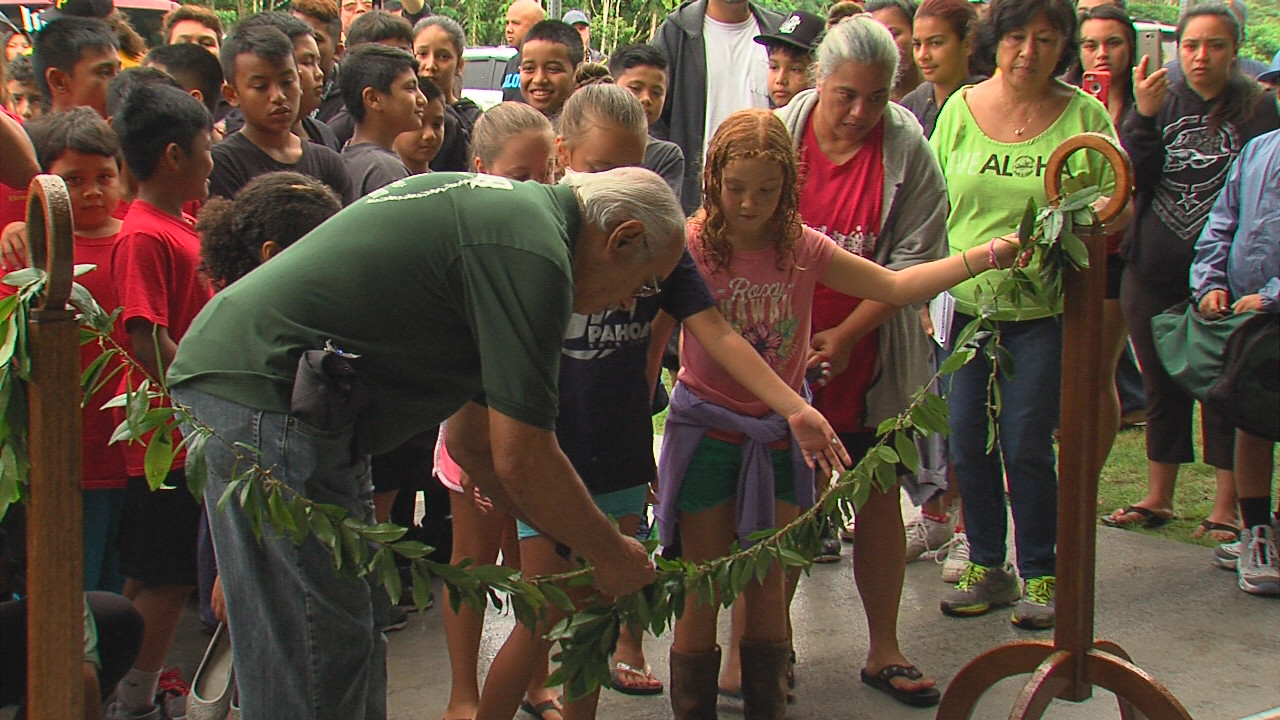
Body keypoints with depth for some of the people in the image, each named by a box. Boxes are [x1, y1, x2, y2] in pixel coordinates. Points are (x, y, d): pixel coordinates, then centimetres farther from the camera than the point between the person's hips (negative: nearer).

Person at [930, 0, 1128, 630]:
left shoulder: (1085, 115, -1)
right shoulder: (961, 108, 4)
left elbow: (1118, 210, 5)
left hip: (1044, 311, -2)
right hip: (963, 303, 3)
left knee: (1026, 446, -2)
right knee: (968, 444, 6)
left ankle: (1039, 575, 14)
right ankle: (986, 567, 22)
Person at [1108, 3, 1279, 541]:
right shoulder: (1159, 102, 5)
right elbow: (1132, 178, -3)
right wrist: (1144, 116, -16)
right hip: (1153, 270, 4)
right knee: (1161, 386, 14)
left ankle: (1226, 508, 10)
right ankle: (1157, 498, 26)